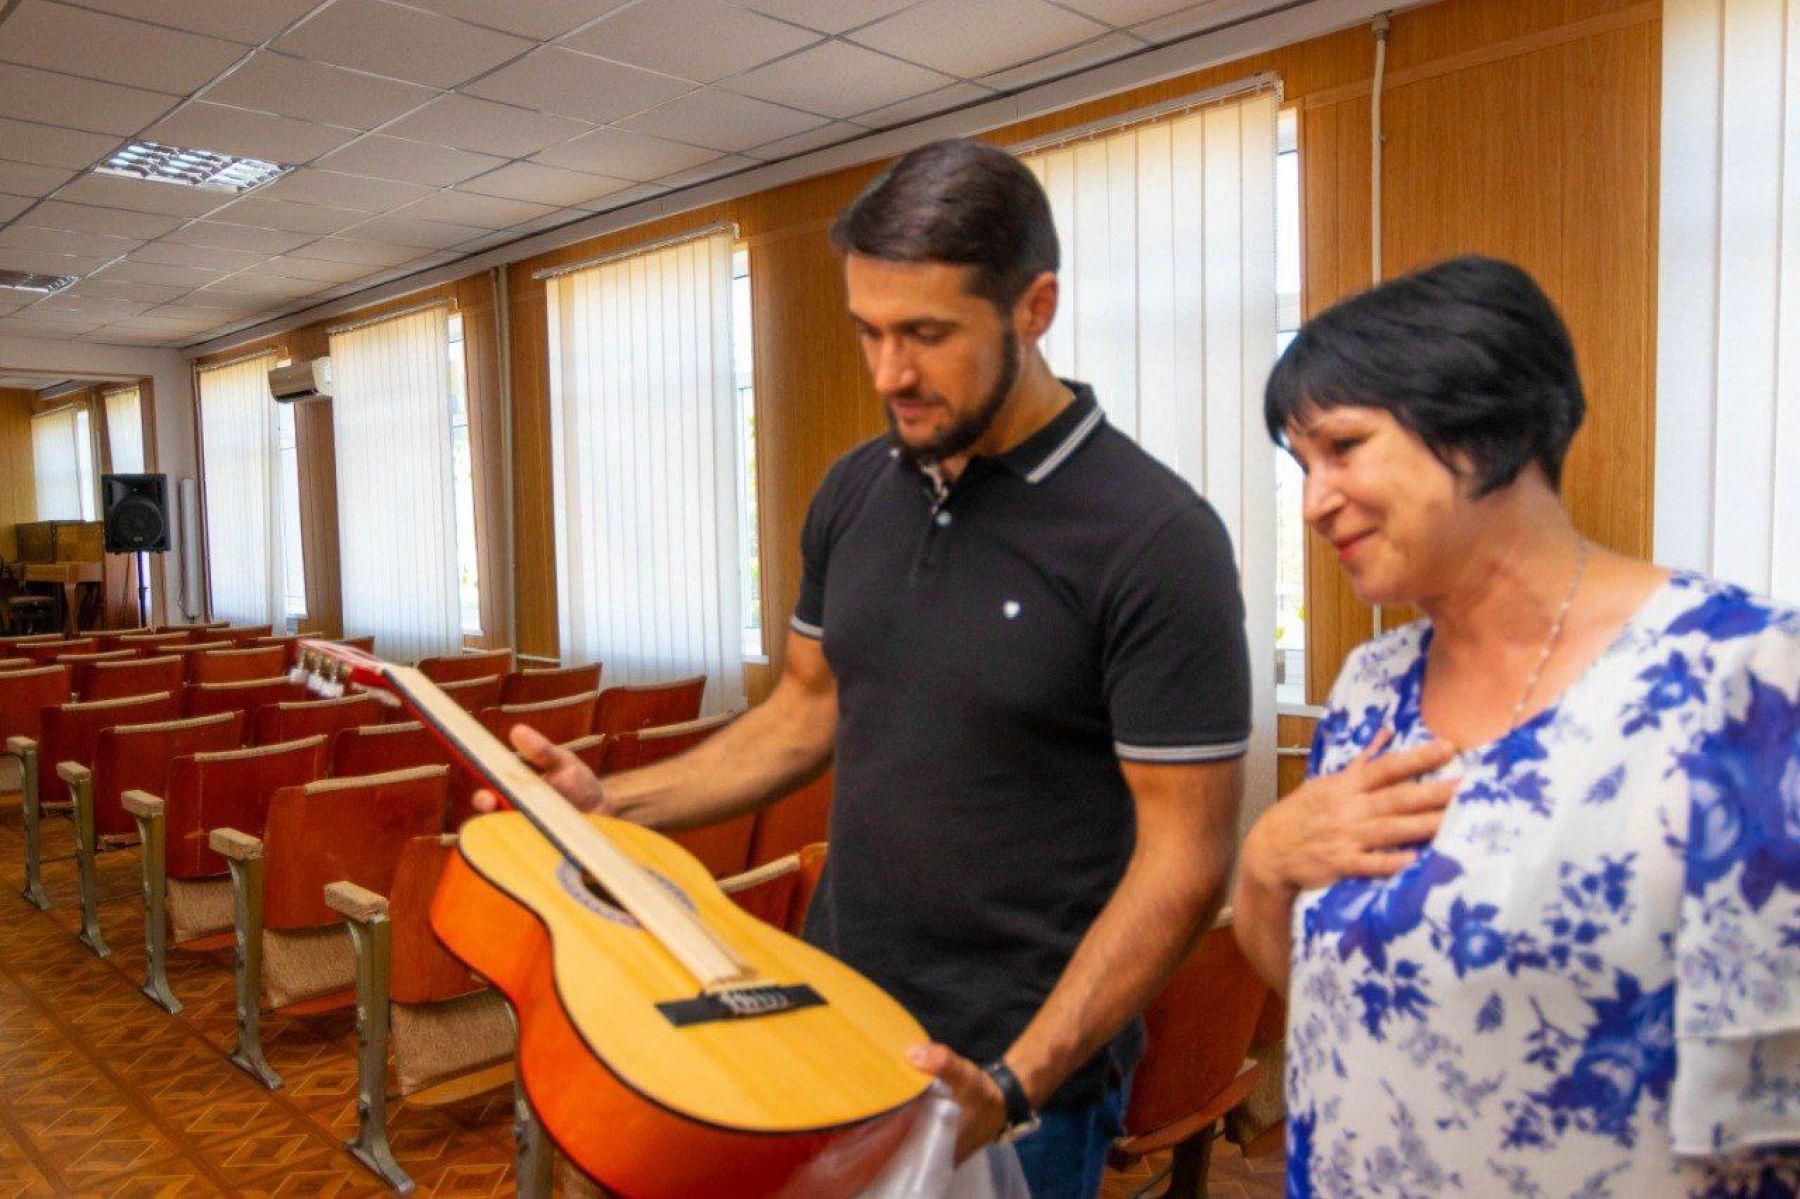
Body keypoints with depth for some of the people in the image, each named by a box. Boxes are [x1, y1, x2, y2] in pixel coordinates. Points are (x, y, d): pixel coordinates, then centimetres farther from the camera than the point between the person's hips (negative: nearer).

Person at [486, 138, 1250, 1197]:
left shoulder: (1155, 540, -20)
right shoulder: (856, 492, 0)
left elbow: (1183, 859, -18)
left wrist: (1015, 1087, -22)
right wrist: (613, 804, 0)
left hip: (1019, 1072, -6)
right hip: (830, 1017, 6)